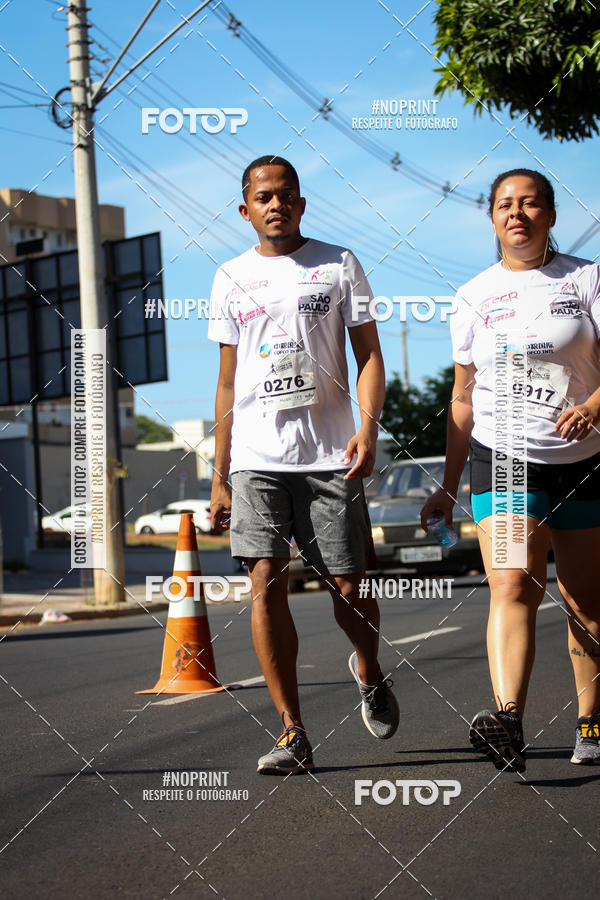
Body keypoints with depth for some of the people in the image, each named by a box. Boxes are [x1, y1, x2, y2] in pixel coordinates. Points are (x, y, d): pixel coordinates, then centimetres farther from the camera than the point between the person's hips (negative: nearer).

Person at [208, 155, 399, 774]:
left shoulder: (337, 264, 8)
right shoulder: (231, 280, 13)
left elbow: (369, 354, 5)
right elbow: (227, 384, 15)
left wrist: (368, 426, -14)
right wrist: (219, 478, 11)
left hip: (329, 456, -1)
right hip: (256, 460, 2)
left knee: (349, 587, 0)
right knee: (267, 584, -9)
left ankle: (369, 674, 33)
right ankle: (293, 735, -3)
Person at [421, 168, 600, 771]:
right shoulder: (474, 297, 10)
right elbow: (463, 398, 14)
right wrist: (448, 486, 11)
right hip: (502, 460, 0)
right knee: (512, 583, -19)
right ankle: (508, 724, -33)